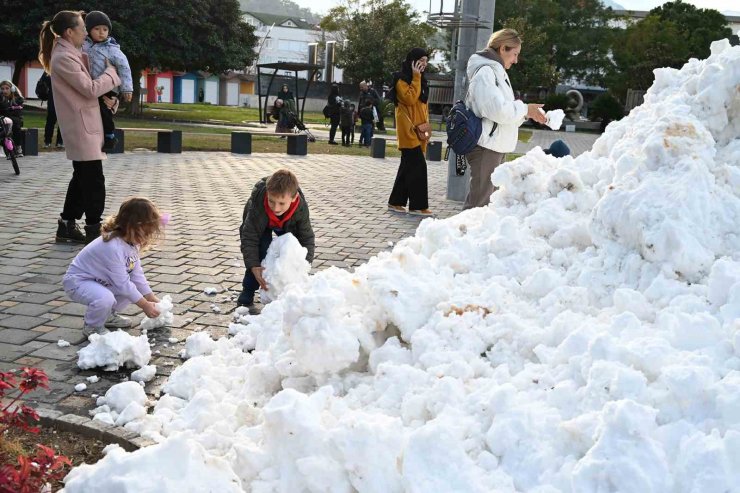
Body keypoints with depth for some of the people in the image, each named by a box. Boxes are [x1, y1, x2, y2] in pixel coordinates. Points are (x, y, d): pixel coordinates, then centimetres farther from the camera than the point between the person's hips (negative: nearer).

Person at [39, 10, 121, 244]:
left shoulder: (73, 54, 13)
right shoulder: (63, 58, -17)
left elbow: (88, 85, 18)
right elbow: (90, 89, -20)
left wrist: (108, 97, 0)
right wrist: (111, 72, -8)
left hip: (85, 125, 10)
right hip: (81, 126, -10)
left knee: (82, 177, 15)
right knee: (94, 181, -4)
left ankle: (67, 226, 22)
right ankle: (93, 231, 3)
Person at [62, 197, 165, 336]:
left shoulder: (132, 243, -5)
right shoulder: (113, 248, -34)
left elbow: (137, 274, 3)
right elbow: (123, 284, -29)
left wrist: (152, 298, -1)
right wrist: (145, 305, -22)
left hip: (101, 281, 9)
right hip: (77, 281, -9)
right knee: (105, 298, -35)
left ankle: (108, 315, 22)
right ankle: (92, 327, -5)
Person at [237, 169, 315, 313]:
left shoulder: (301, 207, -39)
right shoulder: (257, 203, -45)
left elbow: (307, 238, -29)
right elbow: (249, 238, -38)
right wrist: (254, 267, -48)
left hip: (286, 225, 2)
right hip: (258, 223, -2)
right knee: (261, 252, -23)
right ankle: (246, 300, -11)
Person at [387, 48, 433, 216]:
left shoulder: (421, 81, 19)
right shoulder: (402, 79, -7)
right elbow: (410, 99, -22)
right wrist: (416, 78, -17)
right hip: (409, 130, -9)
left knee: (408, 166, 10)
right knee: (418, 166, -12)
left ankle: (396, 202, 16)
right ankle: (418, 206, -10)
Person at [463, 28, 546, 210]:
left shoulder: (497, 71, 19)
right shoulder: (485, 71, -12)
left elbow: (506, 111, 21)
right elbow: (498, 109, -21)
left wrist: (526, 113, 6)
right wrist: (525, 109, -8)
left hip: (496, 146, 10)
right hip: (486, 146, -10)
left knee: (488, 196, 14)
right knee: (480, 200, -10)